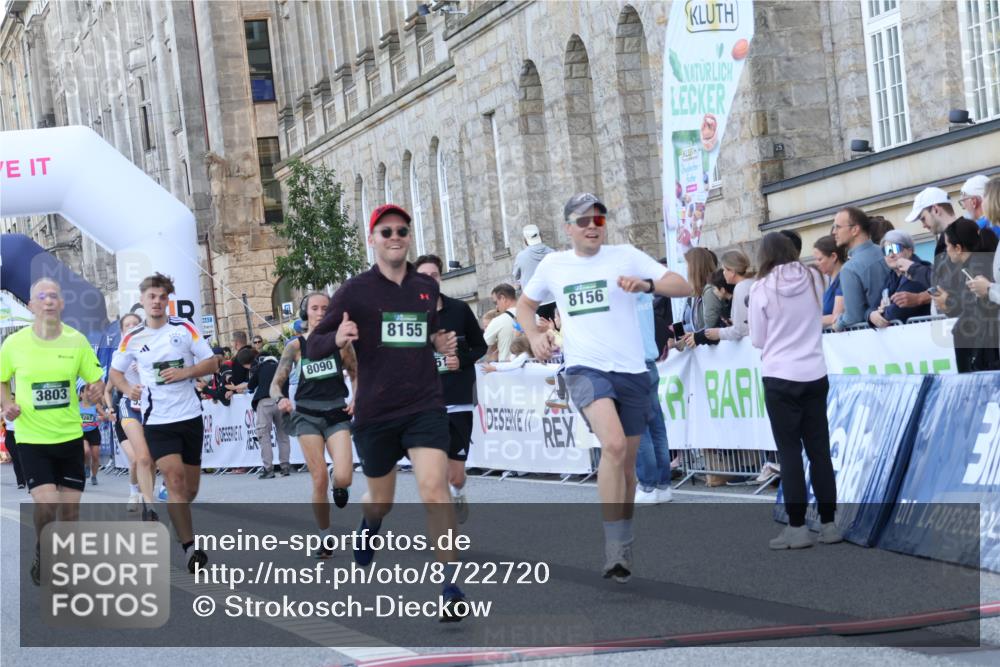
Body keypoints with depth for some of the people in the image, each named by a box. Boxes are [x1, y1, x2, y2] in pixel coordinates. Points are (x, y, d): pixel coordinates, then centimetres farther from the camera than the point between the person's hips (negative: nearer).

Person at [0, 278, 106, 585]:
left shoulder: (77, 341, -3)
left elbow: (96, 381, 6)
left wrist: (96, 391, -18)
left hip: (69, 436, 2)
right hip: (31, 437, -2)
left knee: (70, 508, 4)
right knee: (46, 503, -16)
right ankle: (41, 551, 14)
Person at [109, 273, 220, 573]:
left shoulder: (184, 328, 0)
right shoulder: (132, 339, 2)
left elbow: (212, 363, 1)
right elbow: (115, 371, 15)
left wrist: (185, 372, -16)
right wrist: (128, 389, -5)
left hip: (189, 416, 1)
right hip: (157, 421, -1)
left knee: (189, 489, 7)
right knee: (174, 478, -17)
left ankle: (178, 520, 37)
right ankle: (189, 548, -16)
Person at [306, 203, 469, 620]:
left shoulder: (428, 288, 7)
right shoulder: (355, 291, -3)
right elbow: (314, 345, -2)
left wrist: (440, 343, 5)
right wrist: (337, 338, -24)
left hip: (425, 406, 1)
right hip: (374, 411, -1)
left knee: (434, 489, -19)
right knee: (380, 502, 15)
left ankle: (450, 589, -15)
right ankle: (369, 524, 53)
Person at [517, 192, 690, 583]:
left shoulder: (626, 257, 4)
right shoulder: (553, 266, 10)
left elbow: (683, 287, -3)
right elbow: (525, 305, 27)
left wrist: (647, 284, -23)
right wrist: (534, 336, 7)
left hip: (631, 371, 2)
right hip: (585, 369, -2)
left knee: (627, 463, 10)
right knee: (614, 445, -26)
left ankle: (622, 551, 28)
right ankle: (616, 552, -25)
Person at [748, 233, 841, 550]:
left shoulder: (762, 288, -7)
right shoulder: (810, 280, 3)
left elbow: (757, 340, 0)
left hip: (781, 379, -3)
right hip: (815, 376, 3)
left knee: (790, 453, 2)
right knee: (819, 450, 9)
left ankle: (797, 528, 1)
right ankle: (828, 524, 12)